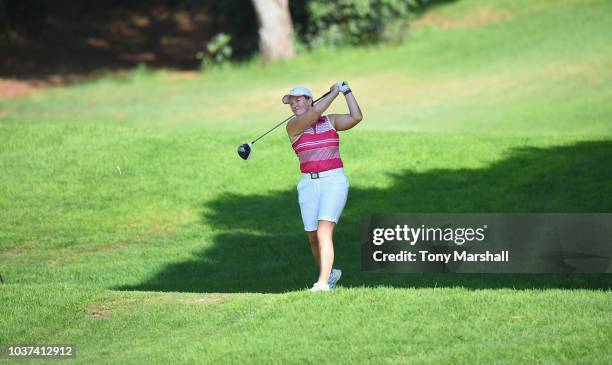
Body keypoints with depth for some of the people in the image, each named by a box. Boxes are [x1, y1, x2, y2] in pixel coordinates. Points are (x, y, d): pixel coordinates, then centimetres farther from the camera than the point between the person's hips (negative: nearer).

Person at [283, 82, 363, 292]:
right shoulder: (293, 126, 0)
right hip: (308, 185, 2)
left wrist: (347, 92, -4)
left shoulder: (330, 121, 7)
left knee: (324, 232, -18)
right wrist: (334, 93, -5)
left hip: (334, 181, -2)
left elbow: (356, 117, -7)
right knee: (313, 238, 6)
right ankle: (330, 273, 31)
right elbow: (315, 112, -14)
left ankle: (323, 282, -23)